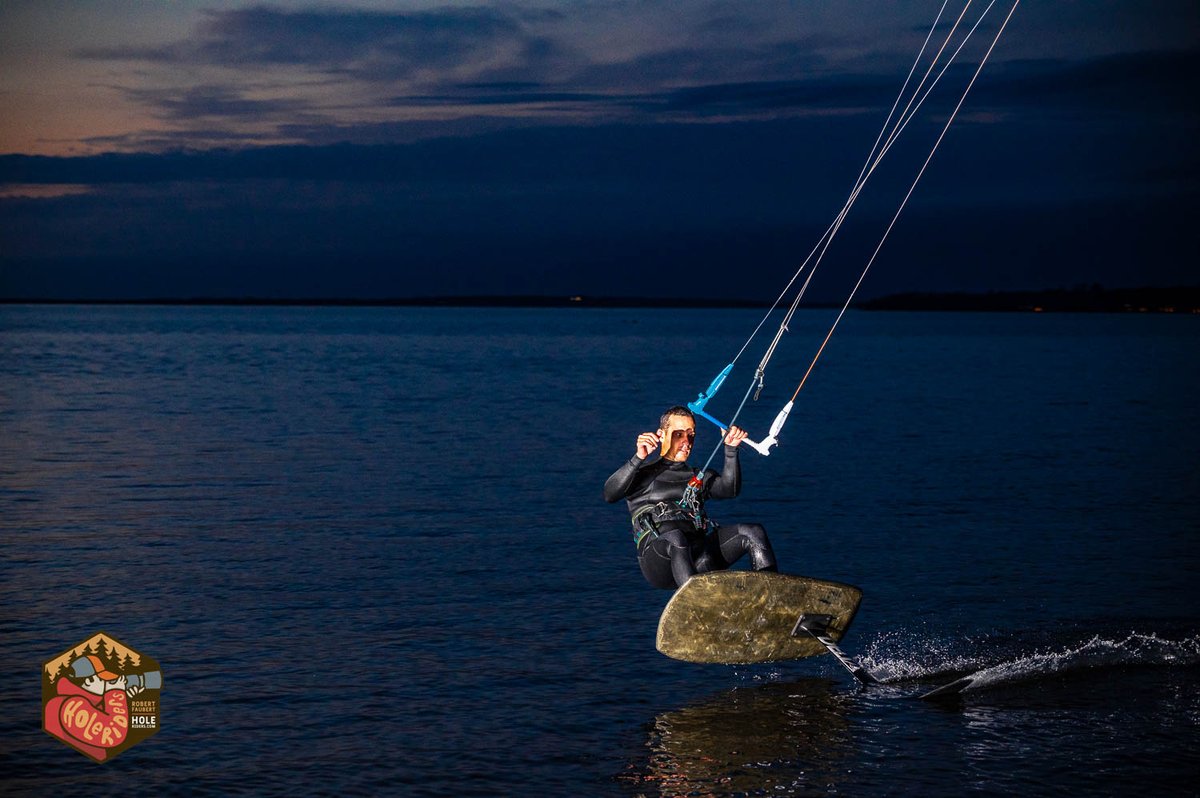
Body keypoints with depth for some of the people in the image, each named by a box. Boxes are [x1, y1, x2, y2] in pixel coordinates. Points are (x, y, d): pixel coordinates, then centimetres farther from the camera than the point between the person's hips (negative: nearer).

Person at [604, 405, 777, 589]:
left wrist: (731, 450, -6)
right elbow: (609, 495, -2)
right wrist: (638, 458, -13)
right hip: (658, 557, -4)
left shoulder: (700, 477, 29)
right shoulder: (642, 474, 19)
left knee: (753, 532, -14)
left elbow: (730, 489, 8)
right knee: (675, 538, -39)